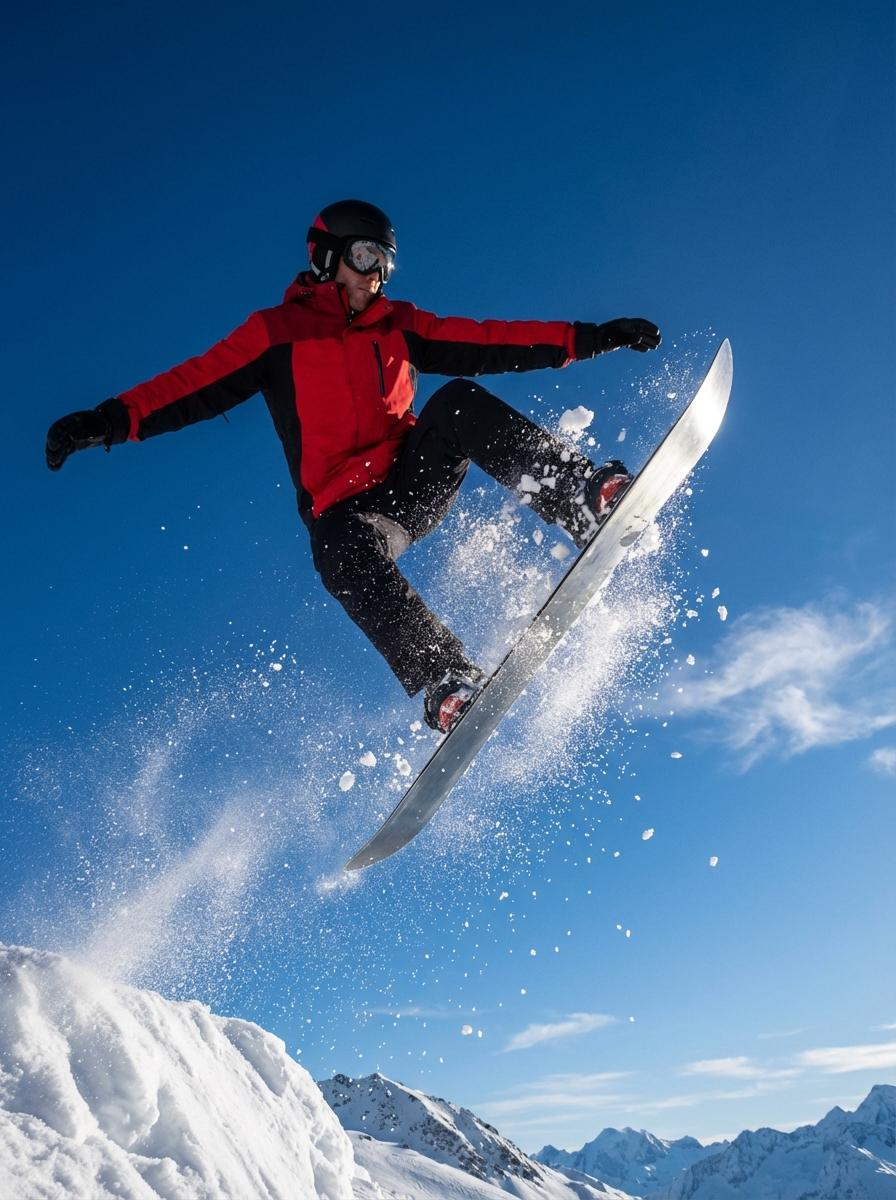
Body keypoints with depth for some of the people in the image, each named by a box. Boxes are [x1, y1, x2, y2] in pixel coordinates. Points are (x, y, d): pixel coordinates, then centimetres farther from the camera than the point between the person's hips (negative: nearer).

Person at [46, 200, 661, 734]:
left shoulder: (399, 325, 16)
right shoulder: (278, 331, 6)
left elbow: (488, 342, 12)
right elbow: (195, 384, -3)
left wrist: (588, 337, 5)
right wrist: (112, 419, -19)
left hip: (416, 480, 3)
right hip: (345, 507, -3)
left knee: (460, 401, -23)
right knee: (345, 556, -37)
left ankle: (582, 498, -34)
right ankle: (448, 681, -45)